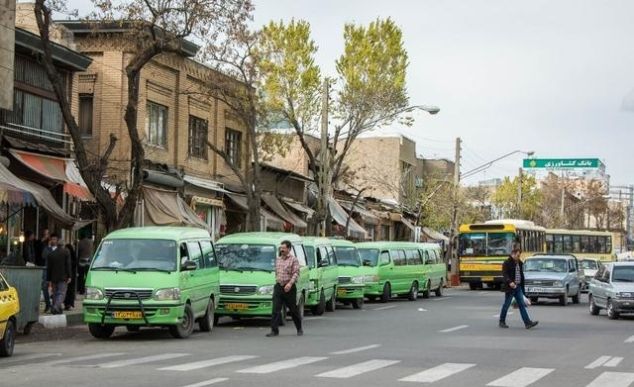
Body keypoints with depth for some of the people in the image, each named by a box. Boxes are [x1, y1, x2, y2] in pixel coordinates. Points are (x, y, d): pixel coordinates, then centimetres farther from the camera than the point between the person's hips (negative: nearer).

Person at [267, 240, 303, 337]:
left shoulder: (293, 259, -5)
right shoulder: (278, 259, 14)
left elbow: (296, 273, -14)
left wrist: (290, 283, -26)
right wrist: (277, 282, 16)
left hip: (289, 288, -5)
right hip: (278, 287, 5)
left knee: (293, 309, 6)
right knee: (276, 309, -6)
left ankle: (299, 329, 22)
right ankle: (274, 330, -8)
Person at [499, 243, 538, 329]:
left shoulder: (520, 263, 12)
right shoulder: (507, 263, -10)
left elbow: (521, 275, 17)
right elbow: (504, 274, -19)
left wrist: (522, 286, 17)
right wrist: (510, 282, -35)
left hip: (518, 287, 6)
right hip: (510, 287, -6)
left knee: (522, 305, 1)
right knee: (506, 305, 4)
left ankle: (527, 323, -5)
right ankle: (502, 322, 17)